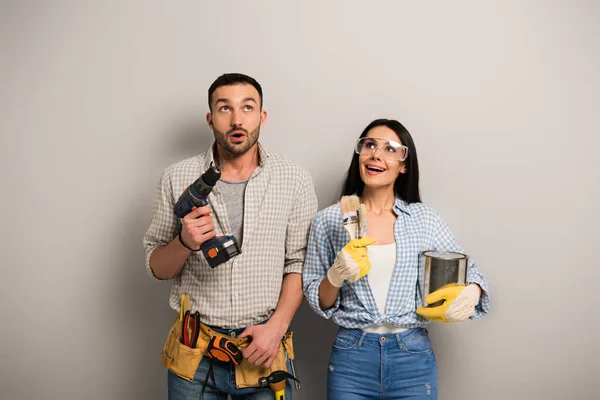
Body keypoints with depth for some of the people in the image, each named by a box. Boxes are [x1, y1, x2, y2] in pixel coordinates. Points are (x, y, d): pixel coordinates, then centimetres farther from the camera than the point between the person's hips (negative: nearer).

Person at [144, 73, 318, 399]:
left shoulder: (294, 179, -3)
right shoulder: (177, 178, -3)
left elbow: (299, 263, 0)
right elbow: (156, 268, 2)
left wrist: (277, 326, -11)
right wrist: (184, 243, -17)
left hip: (264, 348, 0)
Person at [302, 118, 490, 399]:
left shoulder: (425, 219, 1)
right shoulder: (328, 220, -1)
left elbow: (466, 271, 7)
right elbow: (318, 302, 2)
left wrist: (471, 294, -15)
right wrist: (335, 277, -18)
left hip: (413, 358, 1)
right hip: (351, 357, 0)